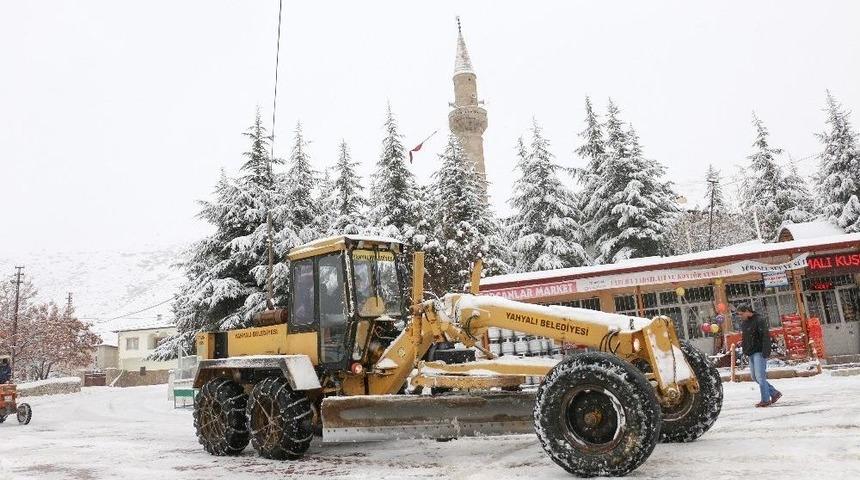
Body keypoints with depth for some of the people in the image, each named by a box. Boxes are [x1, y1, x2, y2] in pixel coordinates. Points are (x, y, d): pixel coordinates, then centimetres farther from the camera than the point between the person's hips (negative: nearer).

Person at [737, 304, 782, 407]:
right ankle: (774, 393, 22)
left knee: (760, 376, -9)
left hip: (759, 352, -9)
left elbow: (766, 337, -17)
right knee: (754, 377, 10)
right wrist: (742, 342, 9)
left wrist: (765, 352, -23)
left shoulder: (759, 321, -11)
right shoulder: (743, 323, 14)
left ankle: (765, 400, 1)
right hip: (751, 353, 9)